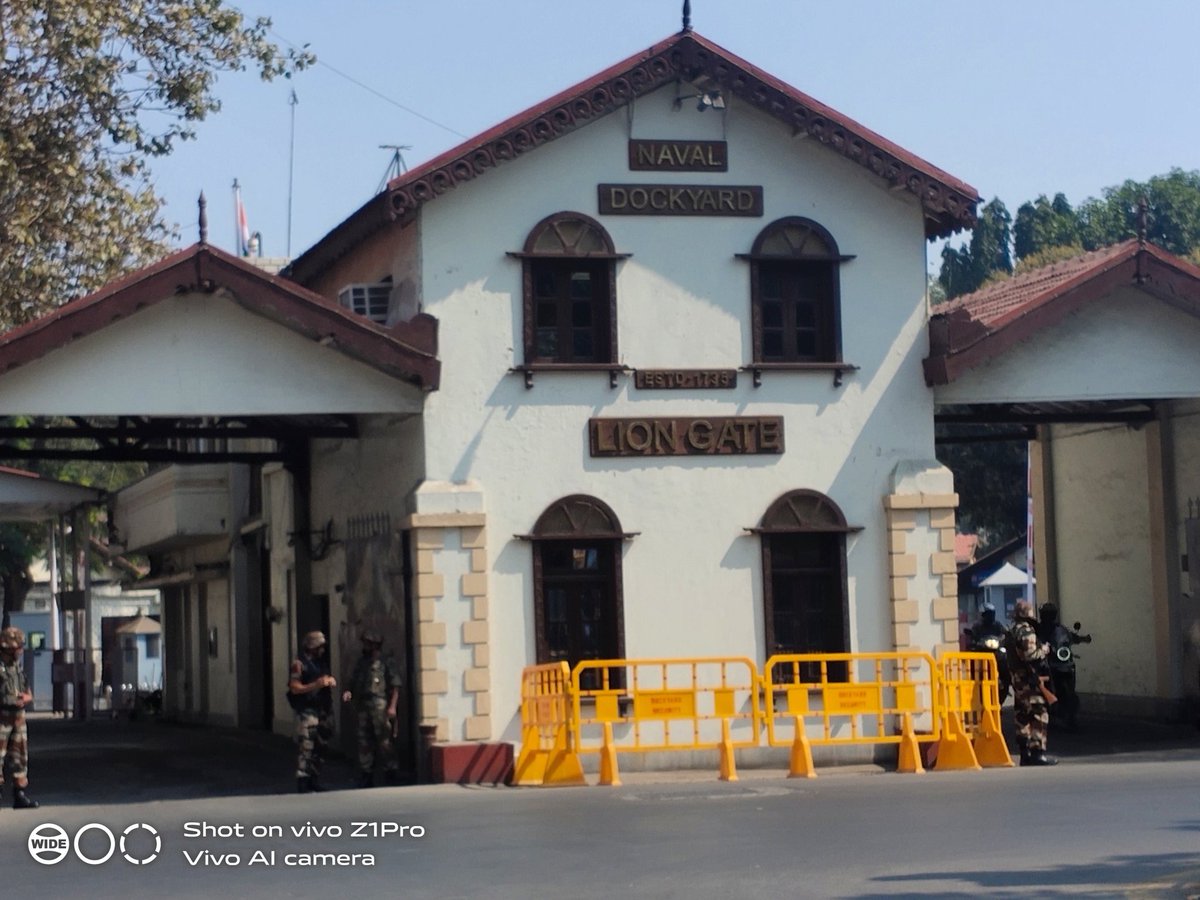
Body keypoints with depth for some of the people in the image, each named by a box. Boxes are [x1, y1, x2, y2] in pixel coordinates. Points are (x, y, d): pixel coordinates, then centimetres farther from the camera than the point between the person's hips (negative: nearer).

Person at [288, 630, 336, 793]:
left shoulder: (320, 663, 18)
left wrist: (331, 682, 3)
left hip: (323, 711, 8)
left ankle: (315, 782, 19)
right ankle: (303, 783, -11)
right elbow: (295, 688, -13)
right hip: (307, 711, -8)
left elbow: (329, 681, 27)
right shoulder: (299, 664, -6)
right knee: (306, 747, -12)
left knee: (319, 749, 11)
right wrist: (316, 685, -20)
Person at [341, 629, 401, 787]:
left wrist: (392, 706, -15)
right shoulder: (361, 662, 18)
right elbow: (353, 683, 22)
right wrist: (349, 692, 0)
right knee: (364, 743, 8)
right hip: (362, 708, 6)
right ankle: (365, 776, 13)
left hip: (380, 707, -6)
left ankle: (391, 774, -2)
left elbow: (395, 685, -6)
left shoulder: (385, 662, -1)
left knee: (384, 742, -7)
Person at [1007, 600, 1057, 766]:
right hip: (1030, 679, -10)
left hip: (1017, 679, 10)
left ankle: (1025, 753, 12)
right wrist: (1044, 649, -6)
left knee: (1023, 716, 11)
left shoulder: (1012, 632, 16)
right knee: (1039, 715, -8)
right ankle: (1038, 752, -12)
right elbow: (1030, 654, -22)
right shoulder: (1026, 631, -14)